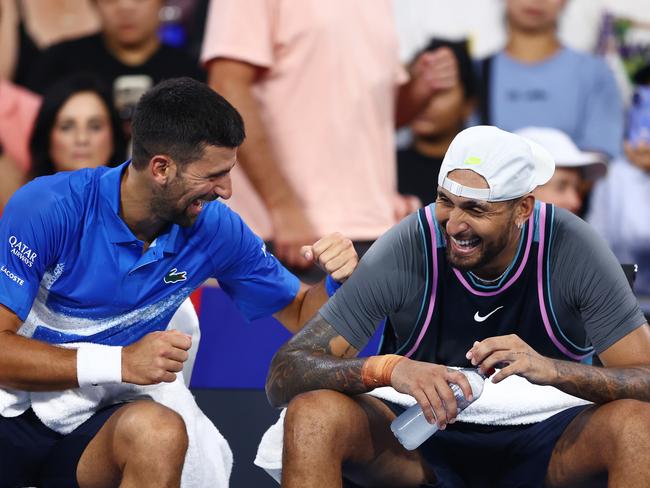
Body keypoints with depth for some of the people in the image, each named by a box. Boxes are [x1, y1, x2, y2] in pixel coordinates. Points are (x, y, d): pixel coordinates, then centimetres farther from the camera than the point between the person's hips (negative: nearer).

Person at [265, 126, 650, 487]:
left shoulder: (573, 249, -16)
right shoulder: (404, 250, -17)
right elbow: (283, 376, -19)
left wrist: (552, 369, -36)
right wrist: (389, 368, -38)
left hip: (543, 437, 0)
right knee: (312, 414, -29)